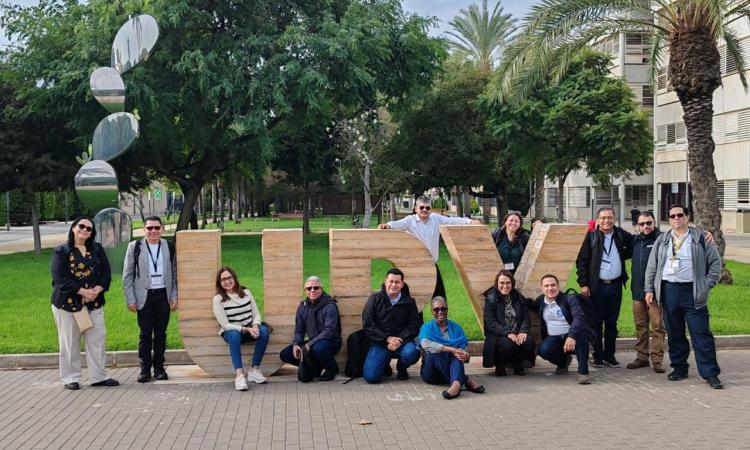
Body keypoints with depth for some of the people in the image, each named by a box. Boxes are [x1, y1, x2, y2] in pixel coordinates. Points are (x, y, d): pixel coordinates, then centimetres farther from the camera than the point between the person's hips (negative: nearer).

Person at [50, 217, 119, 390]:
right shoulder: (61, 251, -3)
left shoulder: (97, 250, 9)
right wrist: (82, 291, -17)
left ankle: (98, 376, 13)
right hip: (67, 303, -4)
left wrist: (97, 290, -12)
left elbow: (106, 272, 6)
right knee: (70, 343, 3)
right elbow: (59, 277, -12)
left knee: (97, 340, 4)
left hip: (94, 303, 4)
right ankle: (70, 378, 14)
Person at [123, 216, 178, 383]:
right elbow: (127, 275, 1)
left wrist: (174, 296, 2)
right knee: (145, 334, 1)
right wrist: (130, 299, -5)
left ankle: (159, 368, 15)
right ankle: (145, 369, 9)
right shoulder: (135, 247, 0)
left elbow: (175, 274, 9)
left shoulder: (169, 247, 6)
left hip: (163, 295, 2)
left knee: (161, 333, 7)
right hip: (144, 296, -2)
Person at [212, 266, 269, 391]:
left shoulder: (245, 292, 5)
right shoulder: (218, 299, -7)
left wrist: (255, 326, -19)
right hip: (230, 331, -3)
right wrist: (246, 329, -22)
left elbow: (256, 314, 5)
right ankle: (239, 375, -42)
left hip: (250, 329, 3)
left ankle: (254, 370, -22)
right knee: (234, 336, -38)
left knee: (263, 331, -29)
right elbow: (225, 325, -12)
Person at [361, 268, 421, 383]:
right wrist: (388, 338, -14)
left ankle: (401, 368, 4)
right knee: (371, 377, -19)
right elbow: (367, 324, -4)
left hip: (402, 340, 1)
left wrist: (399, 340, -17)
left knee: (411, 353, -34)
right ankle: (385, 365, 19)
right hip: (380, 342, -1)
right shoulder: (375, 299, 3)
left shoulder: (409, 302, 6)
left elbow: (413, 326, 1)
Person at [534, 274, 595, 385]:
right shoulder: (540, 301, 6)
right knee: (543, 350, -28)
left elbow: (579, 317, -26)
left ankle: (583, 371, -27)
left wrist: (571, 336, -42)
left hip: (572, 338, -3)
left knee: (580, 332, -36)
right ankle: (563, 362, 9)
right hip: (553, 339, 3)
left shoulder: (569, 299, -9)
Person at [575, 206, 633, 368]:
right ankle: (598, 356, 12)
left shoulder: (621, 235, 5)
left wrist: (623, 255, 7)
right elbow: (581, 261, -3)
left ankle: (609, 355, 18)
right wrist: (583, 284, -9)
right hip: (597, 286, -2)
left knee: (612, 322, 9)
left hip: (616, 285, 3)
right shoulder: (592, 237, -2)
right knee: (597, 322, 3)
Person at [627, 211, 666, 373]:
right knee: (640, 326, 12)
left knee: (657, 327, -2)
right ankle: (642, 357, 21)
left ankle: (657, 359, 4)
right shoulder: (636, 241, 13)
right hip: (638, 291, 6)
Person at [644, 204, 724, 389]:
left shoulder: (700, 239, 4)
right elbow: (652, 266, 13)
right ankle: (679, 368, 19)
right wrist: (649, 289, 7)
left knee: (701, 333, -5)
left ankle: (710, 373, -1)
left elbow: (715, 262, 6)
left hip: (692, 292, -3)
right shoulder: (662, 240, 12)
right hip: (668, 291, 3)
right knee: (674, 334, 8)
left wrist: (707, 285, -1)